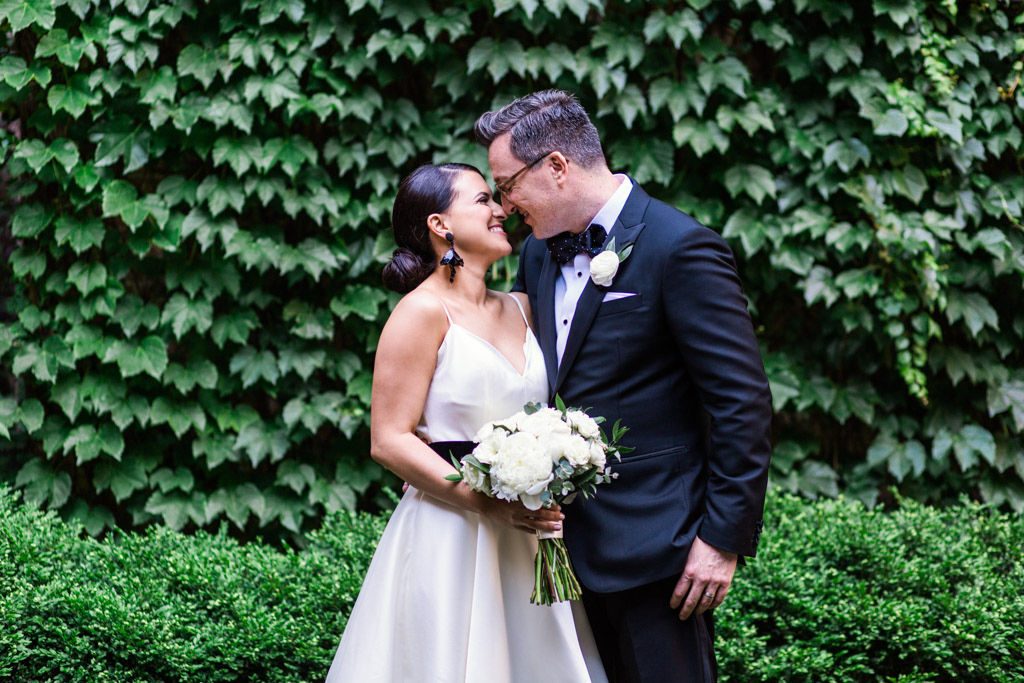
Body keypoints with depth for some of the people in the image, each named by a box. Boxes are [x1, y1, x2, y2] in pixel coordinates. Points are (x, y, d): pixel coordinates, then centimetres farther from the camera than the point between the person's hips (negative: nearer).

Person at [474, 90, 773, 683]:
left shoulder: (681, 249, -14)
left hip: (655, 546, -8)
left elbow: (743, 403, -15)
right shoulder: (540, 252, 11)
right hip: (575, 542, 8)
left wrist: (725, 538, -17)